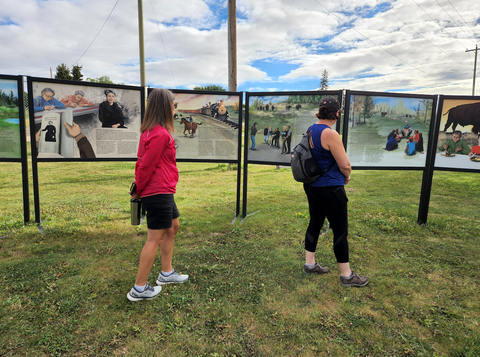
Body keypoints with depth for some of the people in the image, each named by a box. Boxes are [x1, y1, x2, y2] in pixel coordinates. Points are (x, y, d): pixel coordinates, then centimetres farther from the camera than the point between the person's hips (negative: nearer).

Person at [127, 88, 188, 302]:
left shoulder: (150, 131, 11)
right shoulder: (161, 134, -19)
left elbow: (143, 162, 12)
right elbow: (147, 164, -18)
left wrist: (138, 189, 12)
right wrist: (138, 190, -5)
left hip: (163, 192, 10)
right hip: (159, 192, -10)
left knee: (172, 227, 21)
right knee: (155, 238, -1)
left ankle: (166, 273, 34)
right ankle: (139, 289, 12)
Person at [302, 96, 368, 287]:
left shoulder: (311, 130, 5)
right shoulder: (330, 134, -21)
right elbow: (345, 165, -19)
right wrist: (347, 176, 0)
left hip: (312, 185, 9)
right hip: (330, 189, -9)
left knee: (315, 223, 18)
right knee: (341, 230, 3)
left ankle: (309, 264, 30)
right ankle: (347, 275, 17)